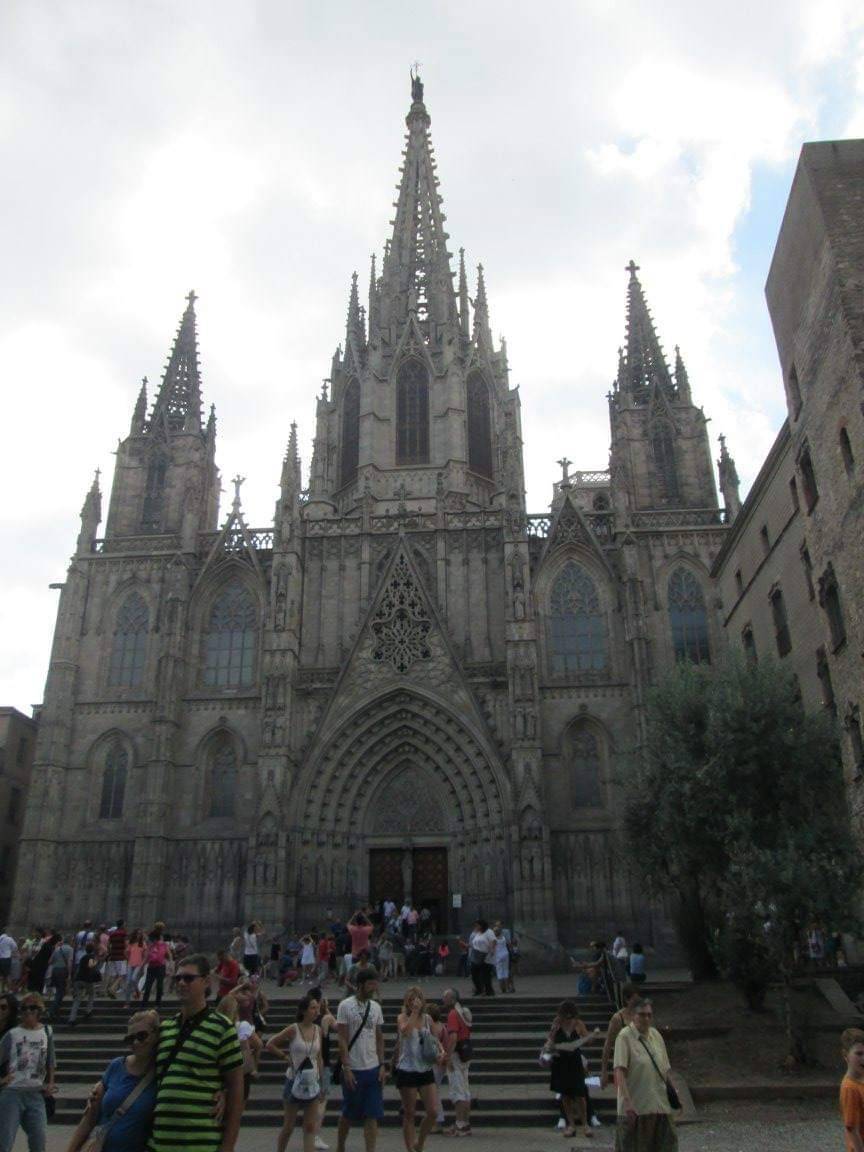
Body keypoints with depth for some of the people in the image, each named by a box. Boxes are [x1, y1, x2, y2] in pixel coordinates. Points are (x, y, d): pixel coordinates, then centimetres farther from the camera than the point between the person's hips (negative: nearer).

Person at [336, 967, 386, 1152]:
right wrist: (346, 1068, -14)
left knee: (372, 1115, 1)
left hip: (373, 1069, 4)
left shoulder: (376, 1007, 6)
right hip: (353, 1069, -4)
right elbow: (342, 1040, -10)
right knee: (349, 1114, 10)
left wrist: (382, 1065, 3)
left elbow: (379, 1038, 10)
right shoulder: (346, 1006, -10)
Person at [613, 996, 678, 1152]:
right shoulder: (625, 1036, -12)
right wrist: (627, 1102, -25)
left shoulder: (656, 1035, 7)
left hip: (659, 1105, 6)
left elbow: (665, 1070, 14)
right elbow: (620, 1072, -18)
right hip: (635, 1107, -6)